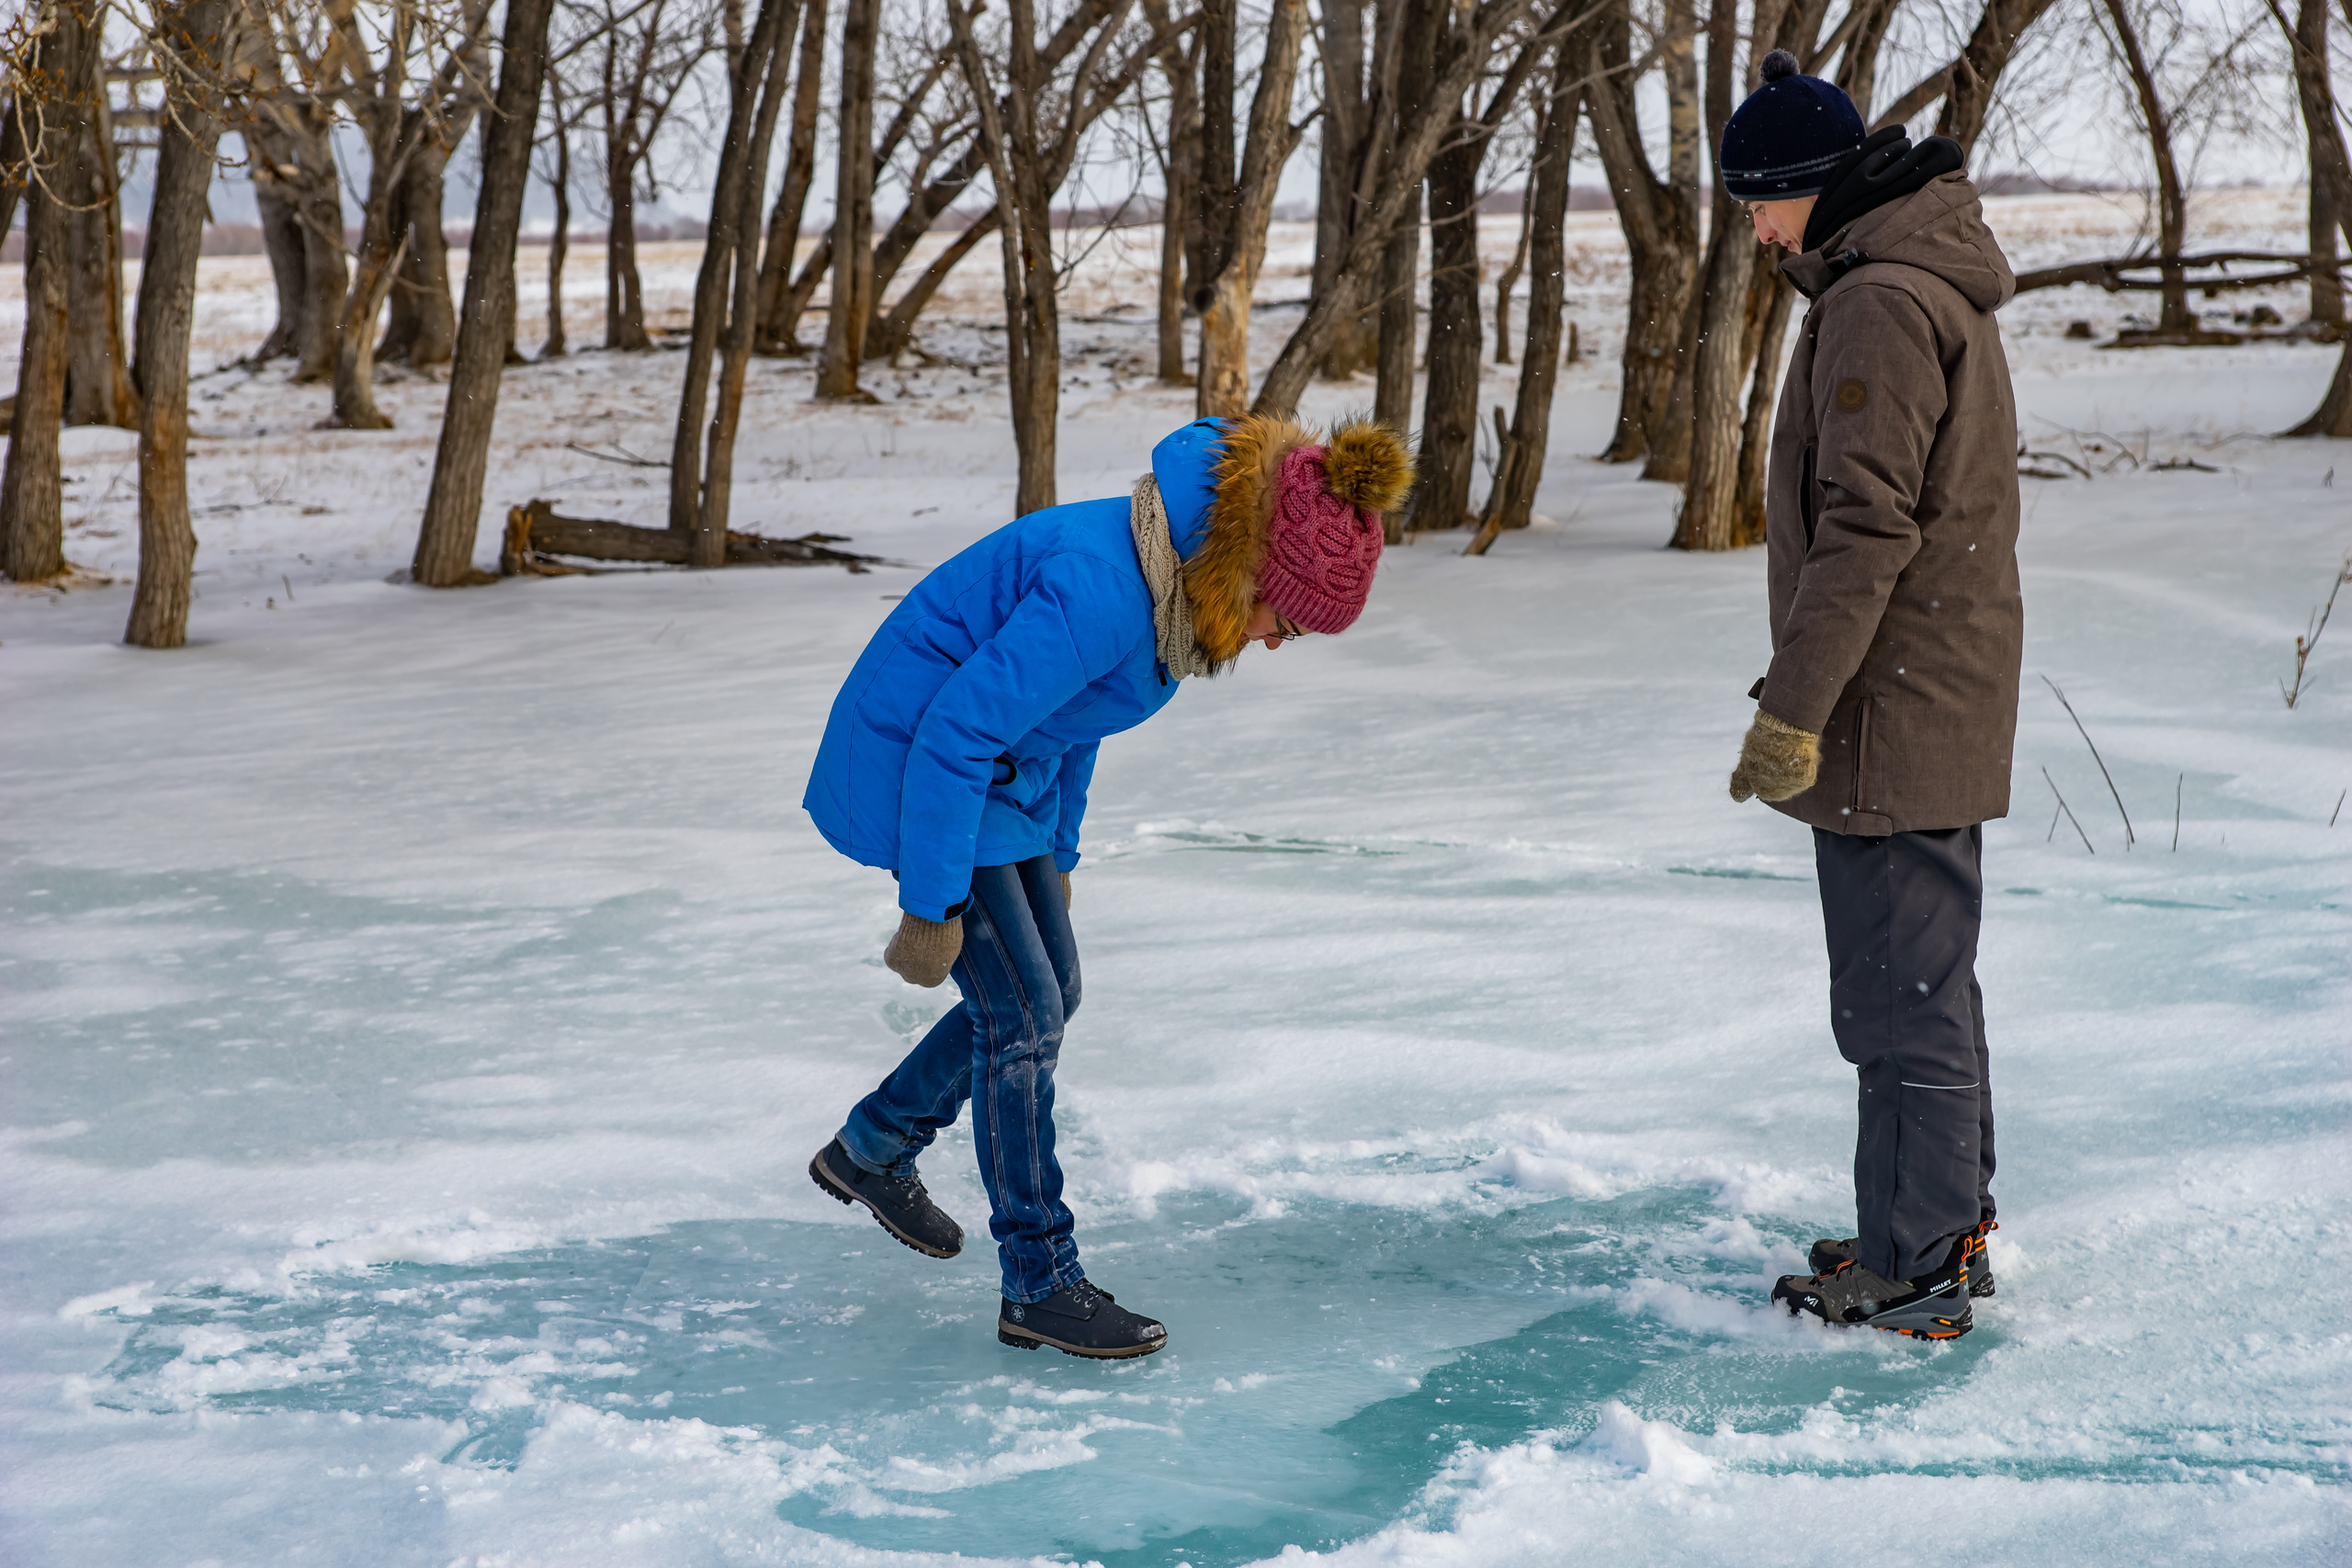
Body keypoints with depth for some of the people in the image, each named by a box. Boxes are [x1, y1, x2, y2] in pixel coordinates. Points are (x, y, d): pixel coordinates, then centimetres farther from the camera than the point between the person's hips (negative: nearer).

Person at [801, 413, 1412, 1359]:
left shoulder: (1179, 576, -3)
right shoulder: (1103, 587, -32)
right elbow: (956, 734, -29)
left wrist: (1057, 856, 18)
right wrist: (932, 908, -22)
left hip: (1006, 773, 9)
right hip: (915, 767, -9)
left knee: (1048, 996, 15)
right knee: (1023, 1018, -7)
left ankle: (870, 1151, 34)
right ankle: (1040, 1288, 5)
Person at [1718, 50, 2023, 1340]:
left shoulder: (1879, 304, -18)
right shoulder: (1941, 284, 16)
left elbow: (1865, 528, -24)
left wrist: (1793, 707, -22)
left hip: (1892, 708, -11)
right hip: (1943, 702, 11)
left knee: (1900, 996, -4)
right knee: (1927, 977, 18)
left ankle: (1914, 1270, 3)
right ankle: (1951, 1222, 29)